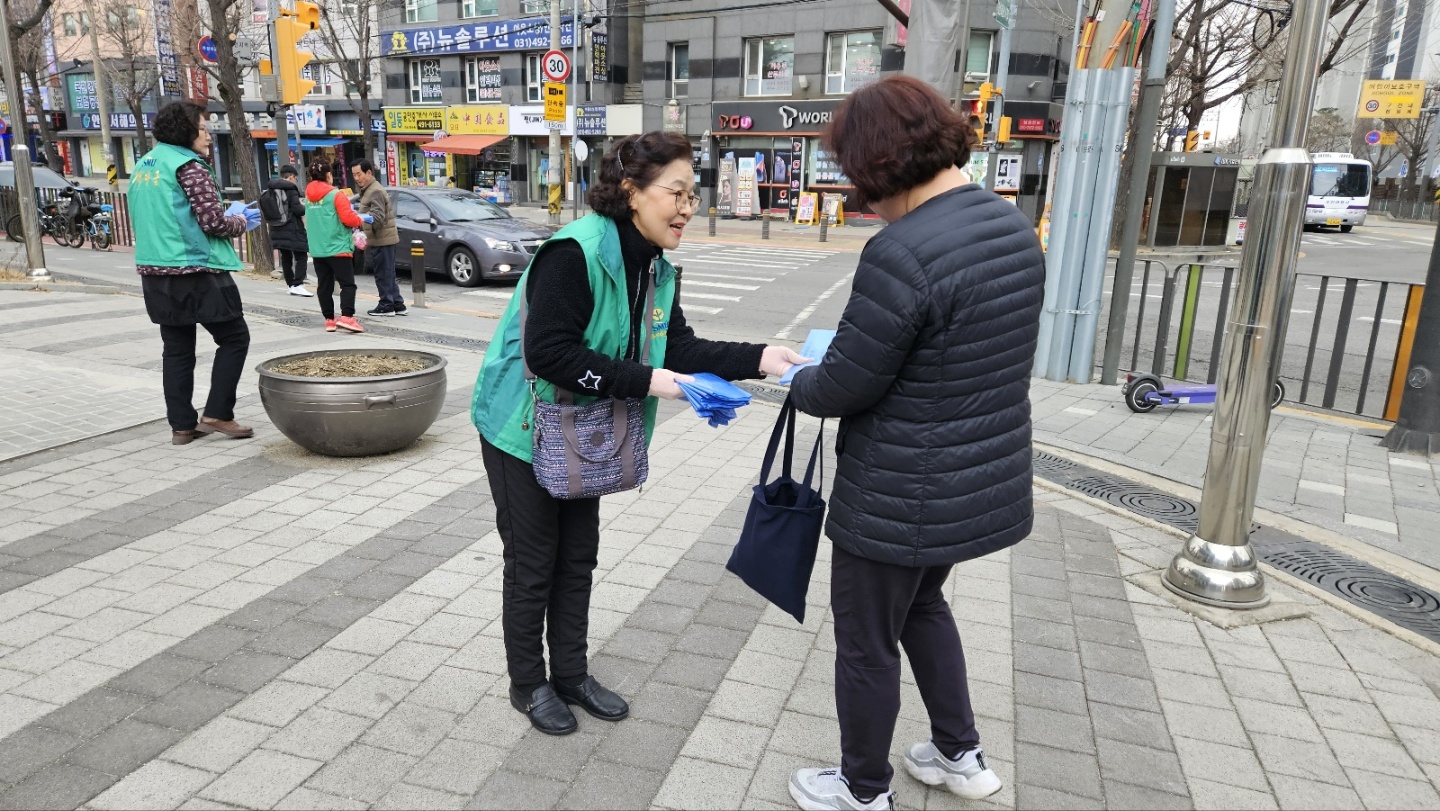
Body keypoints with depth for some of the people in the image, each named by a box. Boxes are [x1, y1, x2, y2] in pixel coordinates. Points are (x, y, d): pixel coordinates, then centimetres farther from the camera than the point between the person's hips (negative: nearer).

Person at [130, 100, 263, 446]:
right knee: (234, 338, 4)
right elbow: (213, 222, -18)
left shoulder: (142, 167, 16)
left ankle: (181, 424, 14)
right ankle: (216, 414, 1)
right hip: (196, 271, -8)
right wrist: (240, 221, 3)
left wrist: (229, 218, 19)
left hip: (155, 272, 8)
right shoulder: (189, 166, -11)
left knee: (177, 349, 11)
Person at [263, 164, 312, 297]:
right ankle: (297, 285, -15)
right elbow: (297, 209, -17)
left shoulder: (269, 190, 12)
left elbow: (267, 210, 15)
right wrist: (305, 207, 1)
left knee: (286, 258, 13)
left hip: (277, 230, 7)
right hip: (292, 230, -7)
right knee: (301, 257, -4)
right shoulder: (290, 189, -11)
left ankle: (291, 285, 14)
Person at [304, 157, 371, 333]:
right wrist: (362, 219, 4)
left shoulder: (308, 196, 11)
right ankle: (346, 317, -19)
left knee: (324, 285, 9)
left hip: (317, 249, 6)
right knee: (347, 283, -6)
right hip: (337, 248, -6)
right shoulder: (335, 195, -9)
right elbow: (348, 219, -15)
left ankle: (329, 319, 11)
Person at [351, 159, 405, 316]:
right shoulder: (368, 190, 20)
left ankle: (386, 306, 1)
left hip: (382, 240, -10)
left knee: (383, 274, -5)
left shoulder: (375, 191, -14)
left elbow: (377, 216, -23)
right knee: (387, 274, 12)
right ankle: (397, 304, 17)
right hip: (377, 240, 10)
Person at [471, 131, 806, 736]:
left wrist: (757, 359, -14)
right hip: (523, 426, -8)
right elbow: (548, 351, -30)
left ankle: (571, 674, 35)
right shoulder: (576, 252, -27)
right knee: (533, 563, 6)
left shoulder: (655, 265, -1)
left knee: (578, 556, 17)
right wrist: (643, 381, -31)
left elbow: (677, 348, -2)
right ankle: (528, 684, 28)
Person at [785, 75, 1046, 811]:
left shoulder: (900, 253, -27)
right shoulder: (1013, 226, 1)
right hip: (984, 480, 9)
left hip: (900, 499, -8)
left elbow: (843, 387, -20)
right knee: (921, 603, 31)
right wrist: (848, 353, 12)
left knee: (866, 640, 14)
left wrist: (799, 383, 2)